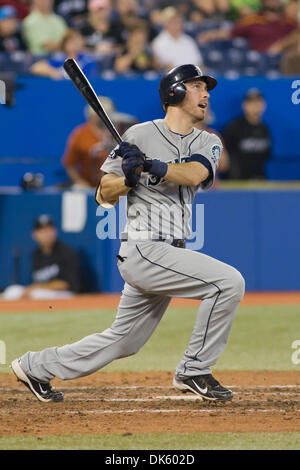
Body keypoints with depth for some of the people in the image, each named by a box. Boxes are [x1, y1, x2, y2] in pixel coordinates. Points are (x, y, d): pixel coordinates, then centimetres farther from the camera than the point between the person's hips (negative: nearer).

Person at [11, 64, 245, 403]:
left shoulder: (208, 143, 12)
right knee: (229, 281, -18)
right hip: (143, 251, -7)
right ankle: (194, 370, -7)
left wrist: (149, 166, -25)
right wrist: (129, 177, -20)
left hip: (167, 255, 7)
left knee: (123, 341, 13)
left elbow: (194, 174, -12)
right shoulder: (141, 135, -3)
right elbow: (104, 196, 0)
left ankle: (36, 366, 29)